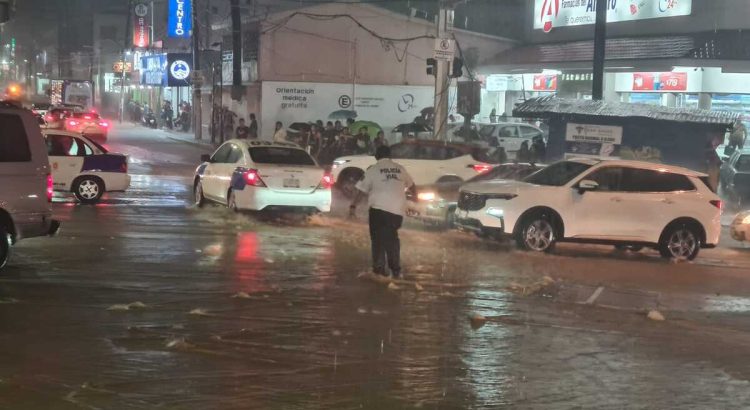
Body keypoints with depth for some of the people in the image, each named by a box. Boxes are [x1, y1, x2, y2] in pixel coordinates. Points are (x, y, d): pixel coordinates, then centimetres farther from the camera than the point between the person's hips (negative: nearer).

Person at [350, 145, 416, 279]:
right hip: (398, 209, 4)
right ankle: (396, 270, 15)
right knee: (392, 238, 16)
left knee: (378, 239, 6)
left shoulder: (372, 170, 3)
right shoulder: (400, 169, 14)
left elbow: (361, 190, 1)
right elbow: (411, 185, 28)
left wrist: (353, 206, 9)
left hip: (378, 208, -4)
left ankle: (379, 269, 0)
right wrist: (414, 195, 47)